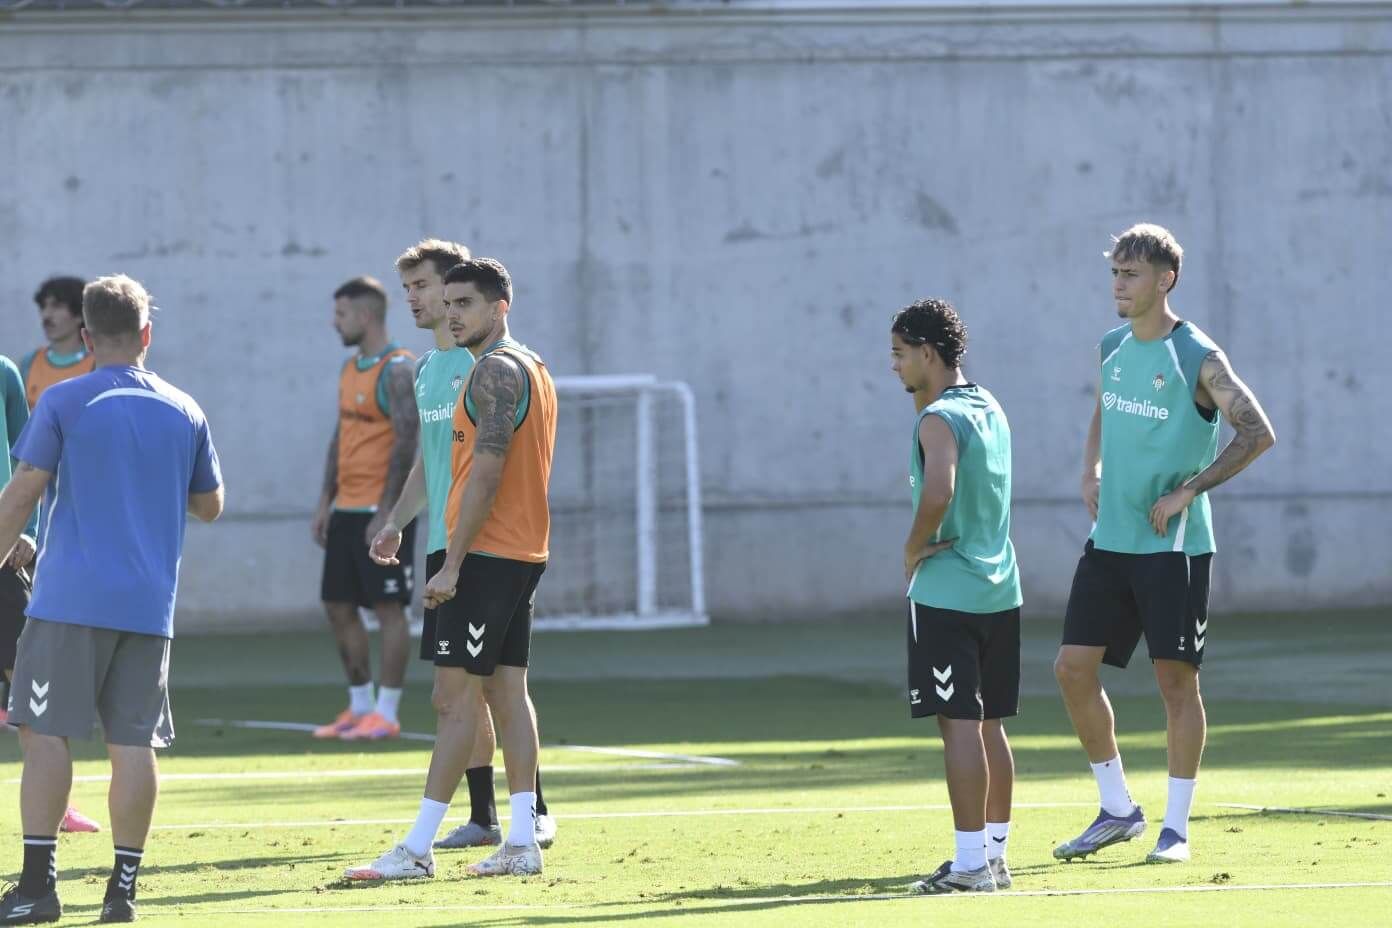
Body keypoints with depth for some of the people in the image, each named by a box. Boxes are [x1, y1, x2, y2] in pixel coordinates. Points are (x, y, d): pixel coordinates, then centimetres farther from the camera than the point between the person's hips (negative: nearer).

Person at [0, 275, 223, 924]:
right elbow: (209, 505, 18)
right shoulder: (184, 412, 9)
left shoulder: (64, 403, -3)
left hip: (71, 598, -3)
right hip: (150, 603, 4)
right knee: (134, 743, 4)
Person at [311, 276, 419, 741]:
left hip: (383, 511, -9)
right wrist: (326, 501, 13)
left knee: (388, 607, -5)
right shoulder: (351, 368, 15)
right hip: (347, 510, 9)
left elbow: (406, 442, -17)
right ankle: (360, 706, 16)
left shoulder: (397, 369, -12)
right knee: (338, 606, 9)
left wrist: (386, 512, -20)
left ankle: (387, 714, -3)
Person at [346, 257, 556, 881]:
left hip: (485, 552, -10)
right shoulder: (532, 369, 18)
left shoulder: (495, 371, -14)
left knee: (455, 696, -10)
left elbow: (486, 474, -21)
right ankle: (522, 841, 7)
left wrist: (452, 564, -20)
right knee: (507, 692, 9)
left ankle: (418, 848, -11)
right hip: (523, 553, 10)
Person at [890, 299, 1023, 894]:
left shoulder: (938, 420, -14)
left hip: (947, 594, -9)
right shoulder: (988, 407, 13)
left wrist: (914, 549, -13)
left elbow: (938, 494, -30)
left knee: (959, 726, -8)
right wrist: (920, 395, 16)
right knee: (988, 726, 13)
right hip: (999, 590, 9)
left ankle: (970, 865, -11)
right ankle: (994, 855, 16)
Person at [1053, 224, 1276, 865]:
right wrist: (1092, 474, 10)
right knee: (1073, 668, 2)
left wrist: (1187, 491, -17)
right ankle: (1118, 810, 15)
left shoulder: (1197, 358, -11)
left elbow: (1258, 433, -15)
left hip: (1174, 545, -7)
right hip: (1110, 542, 7)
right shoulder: (1113, 349, 10)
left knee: (1175, 679, -2)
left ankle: (1175, 828, 6)